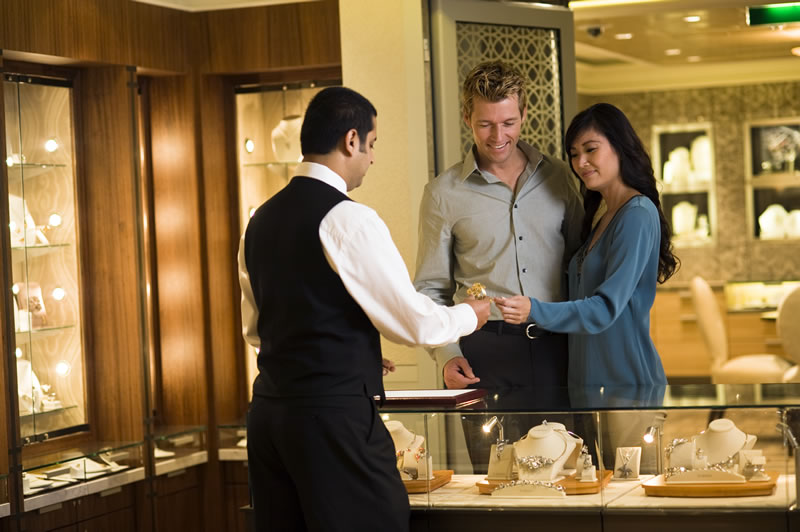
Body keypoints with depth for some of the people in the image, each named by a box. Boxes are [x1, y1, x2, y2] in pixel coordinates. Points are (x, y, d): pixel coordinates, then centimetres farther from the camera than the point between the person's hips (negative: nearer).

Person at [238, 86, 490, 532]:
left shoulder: (261, 220, 11)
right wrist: (469, 316, 9)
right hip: (335, 415, -8)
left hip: (269, 411, 8)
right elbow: (414, 322, -11)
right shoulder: (348, 219, -13)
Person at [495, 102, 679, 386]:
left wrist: (534, 310, -33)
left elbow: (606, 308, -23)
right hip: (588, 378, 9)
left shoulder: (638, 215, -14)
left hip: (626, 377, -9)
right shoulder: (601, 219, 15)